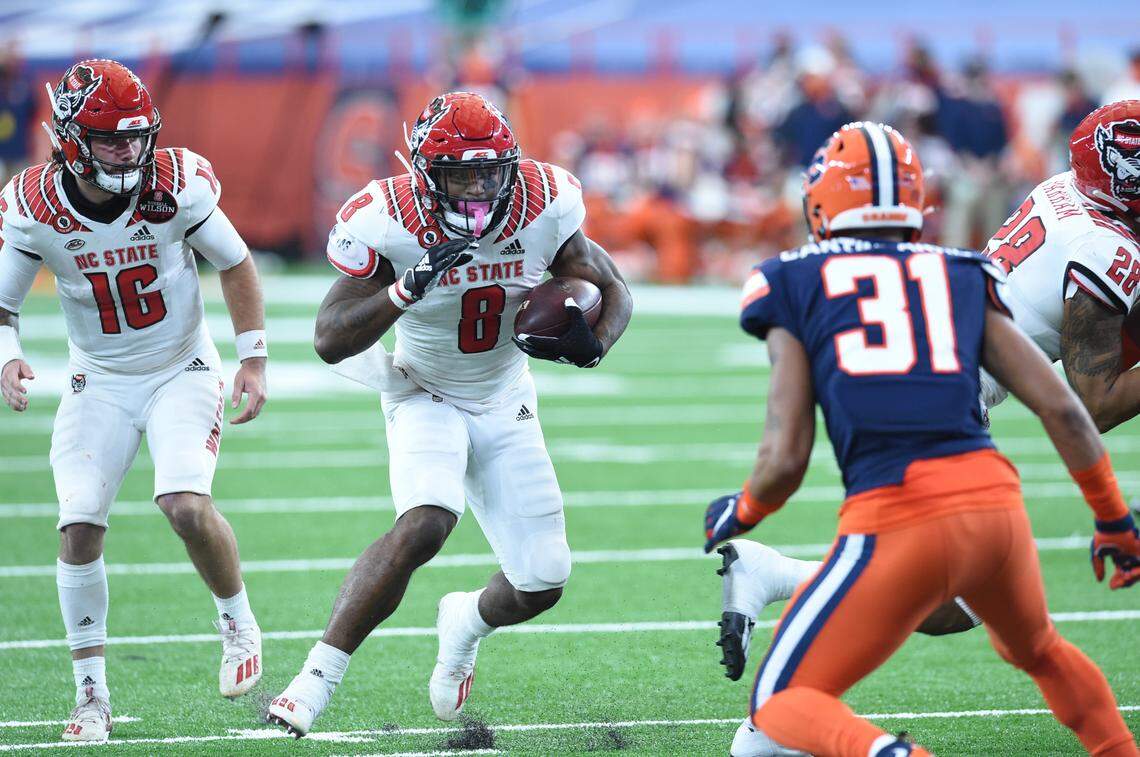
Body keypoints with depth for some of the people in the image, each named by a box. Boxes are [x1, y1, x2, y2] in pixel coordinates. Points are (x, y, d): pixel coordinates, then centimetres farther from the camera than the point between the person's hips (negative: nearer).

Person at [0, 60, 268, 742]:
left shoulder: (177, 186, -18)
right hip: (99, 383, 2)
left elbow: (236, 265, -2)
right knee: (80, 526, -10)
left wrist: (254, 361, -4)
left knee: (186, 504, -23)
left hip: (182, 371, -2)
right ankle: (92, 696, 3)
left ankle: (239, 622, 6)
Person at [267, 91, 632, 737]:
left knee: (543, 584, 0)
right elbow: (330, 340, -26)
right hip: (427, 397, -4)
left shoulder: (543, 210, -16)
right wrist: (410, 286, -40)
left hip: (504, 404, 4)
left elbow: (614, 290, -2)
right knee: (426, 523, -33)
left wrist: (593, 343, -24)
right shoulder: (391, 223, -24)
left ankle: (468, 622, 37)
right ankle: (318, 678, -27)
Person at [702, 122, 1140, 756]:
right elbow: (1061, 408, 12)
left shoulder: (797, 288, 9)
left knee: (782, 705, 7)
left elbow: (785, 460, 3)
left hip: (895, 523, -4)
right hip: (995, 500, 4)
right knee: (1037, 649, 35)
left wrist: (738, 515, 24)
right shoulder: (962, 280, 18)